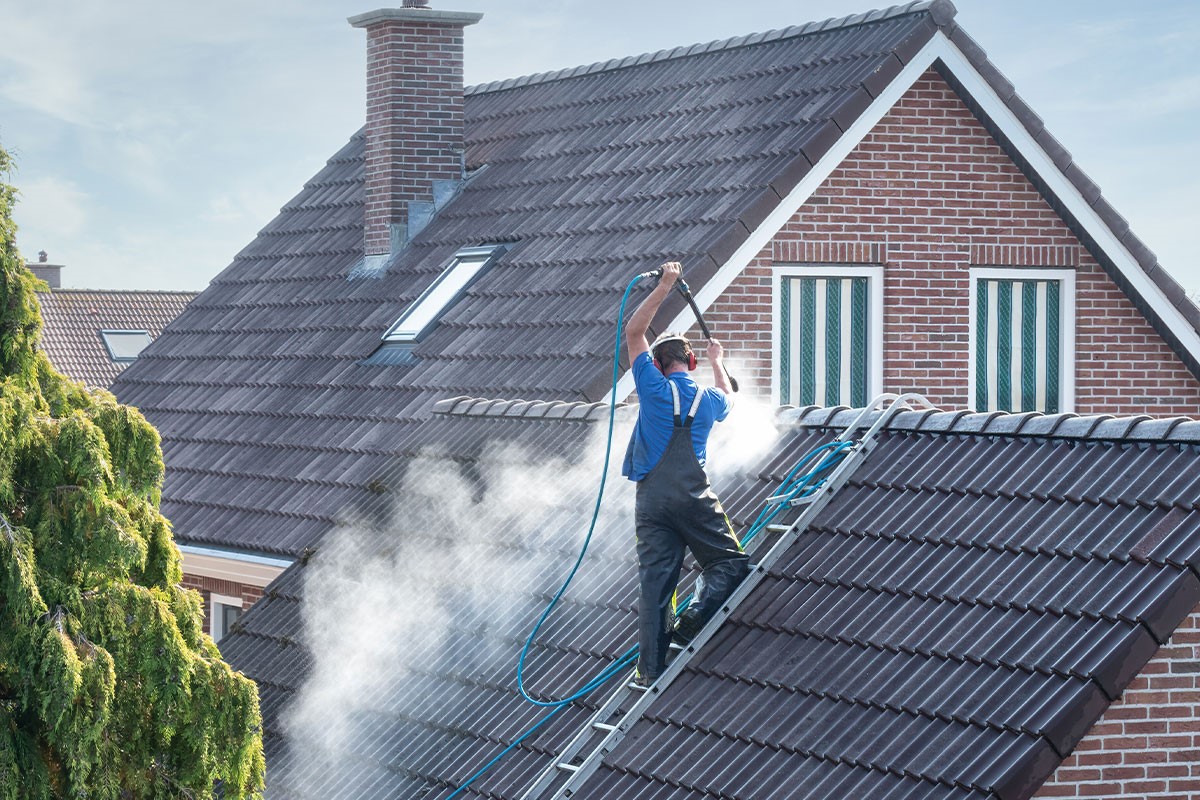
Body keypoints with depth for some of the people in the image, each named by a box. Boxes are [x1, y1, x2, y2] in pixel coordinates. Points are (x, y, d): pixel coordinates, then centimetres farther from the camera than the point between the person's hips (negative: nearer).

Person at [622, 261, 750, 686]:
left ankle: (651, 670, -3)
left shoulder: (655, 389, 3)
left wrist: (664, 287, 14)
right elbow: (726, 399, 38)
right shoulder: (708, 399, 10)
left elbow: (633, 332, 11)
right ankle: (692, 622, -18)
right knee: (729, 563, 7)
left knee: (655, 583, 0)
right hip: (693, 495, -1)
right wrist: (717, 361, 53)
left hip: (651, 498, 1)